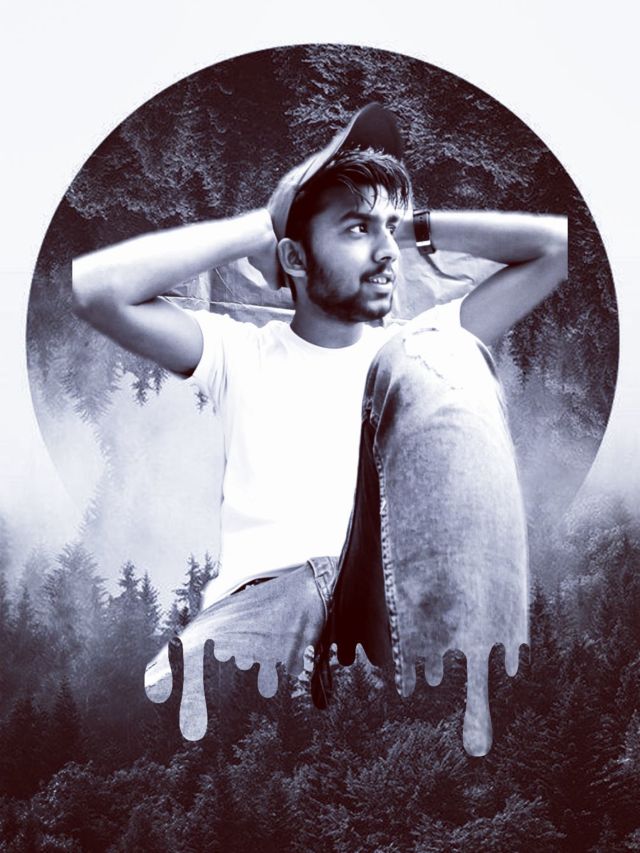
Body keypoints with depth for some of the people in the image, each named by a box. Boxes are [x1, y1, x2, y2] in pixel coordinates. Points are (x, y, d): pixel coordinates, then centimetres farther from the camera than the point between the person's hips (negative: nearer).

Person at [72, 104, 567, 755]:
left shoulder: (419, 348, 23)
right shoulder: (243, 354, 19)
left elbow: (559, 243, 21)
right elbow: (93, 287, 4)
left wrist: (418, 228, 21)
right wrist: (254, 231, 11)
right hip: (267, 596, -3)